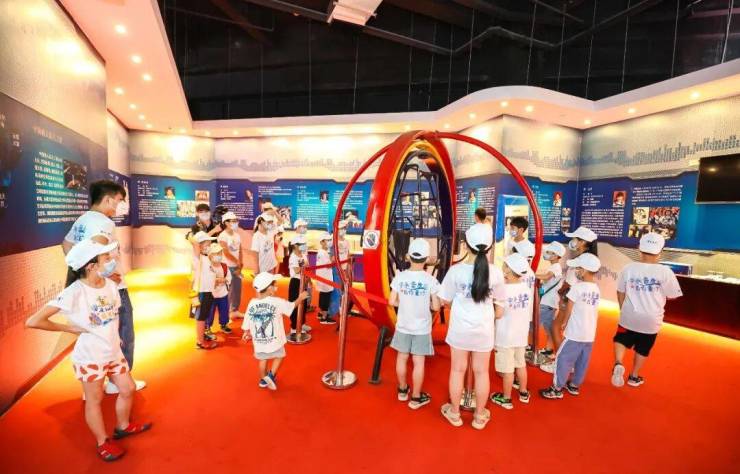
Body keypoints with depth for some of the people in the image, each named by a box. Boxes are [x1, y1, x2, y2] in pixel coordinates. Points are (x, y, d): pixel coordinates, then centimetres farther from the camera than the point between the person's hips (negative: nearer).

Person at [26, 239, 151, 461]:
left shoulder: (111, 285, -4)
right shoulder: (74, 292, -24)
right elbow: (33, 321, -22)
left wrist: (114, 336, 5)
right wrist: (69, 328, -17)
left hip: (113, 352, 6)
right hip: (89, 356, -6)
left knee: (128, 389, 17)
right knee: (94, 400, 12)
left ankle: (123, 427, 42)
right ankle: (103, 443, 33)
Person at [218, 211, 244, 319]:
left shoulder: (237, 235, 10)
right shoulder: (223, 236, -11)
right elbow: (226, 253, -16)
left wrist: (241, 262, 0)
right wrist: (237, 262, -9)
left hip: (237, 266, 7)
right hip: (228, 266, -7)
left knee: (237, 288, 11)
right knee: (228, 290, -2)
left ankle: (235, 310, 24)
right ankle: (227, 312, 9)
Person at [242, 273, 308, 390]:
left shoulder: (252, 303, -10)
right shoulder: (277, 302, -19)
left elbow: (247, 322, -1)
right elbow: (292, 306, -2)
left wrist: (247, 333, 19)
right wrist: (300, 298, 17)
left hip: (259, 341, 3)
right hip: (274, 340, -3)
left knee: (263, 359, 24)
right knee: (279, 356, 22)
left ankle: (263, 380, 38)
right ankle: (271, 375, 8)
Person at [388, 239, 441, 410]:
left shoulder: (400, 277, -11)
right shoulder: (430, 280, -14)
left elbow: (392, 301, -8)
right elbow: (436, 307, -12)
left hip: (403, 326, 2)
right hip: (422, 328, -2)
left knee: (402, 358, 18)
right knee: (418, 363, 10)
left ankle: (402, 390, 36)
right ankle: (416, 397, 23)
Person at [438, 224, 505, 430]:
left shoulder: (455, 270, -16)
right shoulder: (496, 273, -13)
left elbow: (445, 300, -6)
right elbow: (499, 303, 1)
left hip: (460, 329, -1)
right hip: (484, 330, 1)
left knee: (457, 370, 15)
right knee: (481, 372, 17)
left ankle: (454, 413, 32)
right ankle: (480, 416, 34)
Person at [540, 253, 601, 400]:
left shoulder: (577, 287, -17)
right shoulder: (596, 289, 2)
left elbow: (569, 309, -8)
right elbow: (596, 312, 10)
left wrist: (564, 323, 6)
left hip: (575, 333, -7)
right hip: (590, 334, 7)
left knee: (563, 359, 1)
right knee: (582, 362, 17)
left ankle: (557, 389, 7)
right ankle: (574, 385, 32)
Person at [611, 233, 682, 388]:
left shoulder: (629, 268, -9)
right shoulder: (665, 271, -15)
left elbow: (620, 292, 1)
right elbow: (672, 296, -5)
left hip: (629, 316, 0)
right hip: (651, 319, 0)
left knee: (621, 340, 19)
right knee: (642, 349, 19)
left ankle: (618, 364, -6)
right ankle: (634, 377, 33)